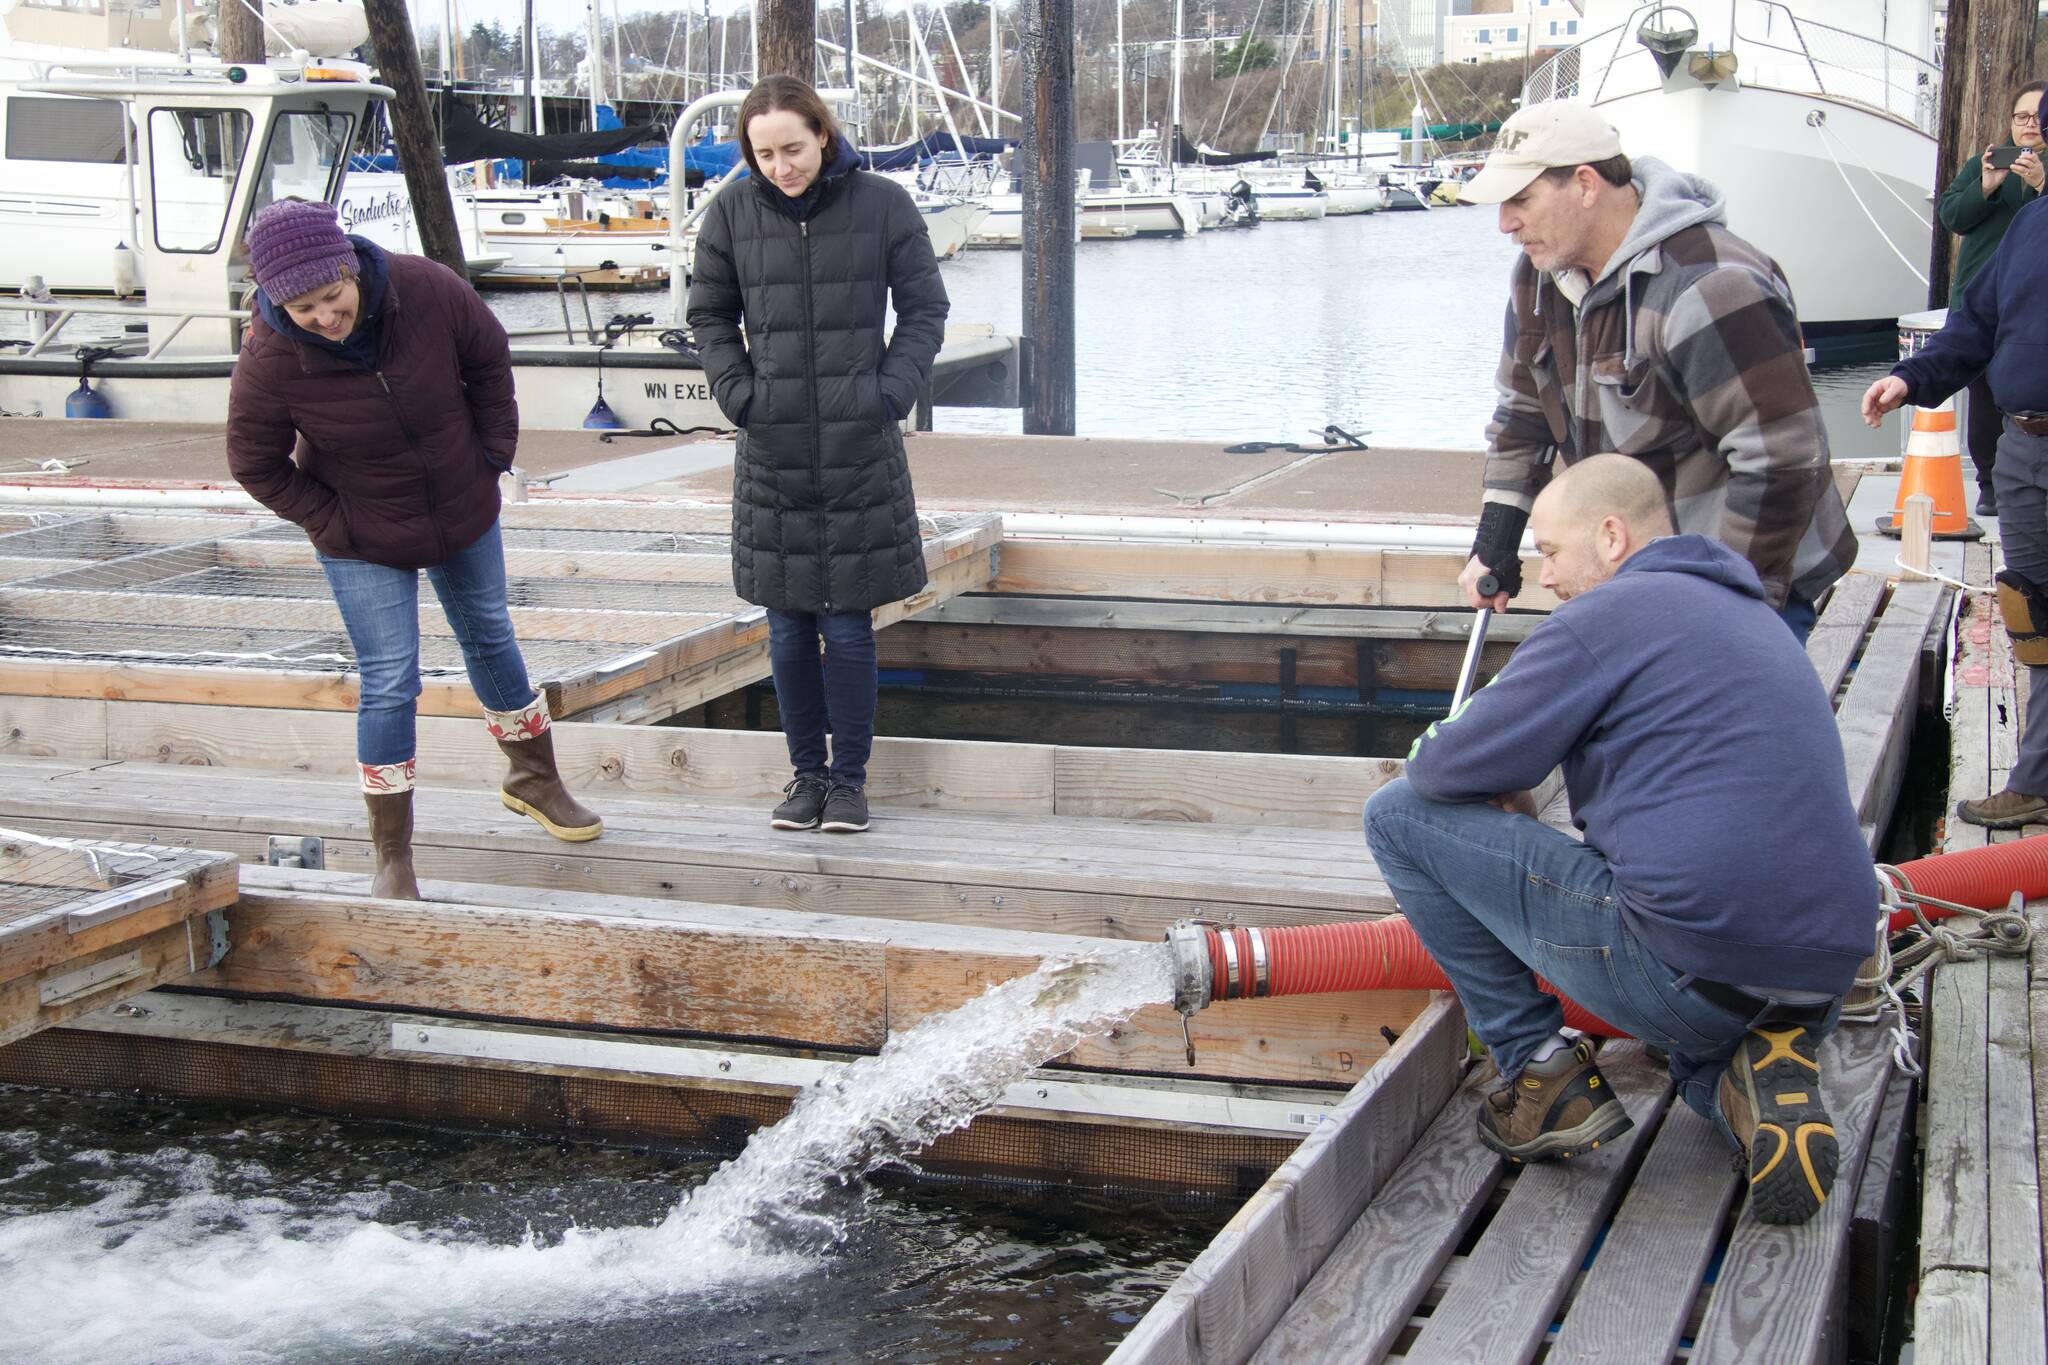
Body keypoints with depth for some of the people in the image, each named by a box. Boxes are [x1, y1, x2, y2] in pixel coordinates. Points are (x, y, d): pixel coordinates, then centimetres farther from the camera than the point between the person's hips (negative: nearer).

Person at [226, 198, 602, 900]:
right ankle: (392, 857, 7)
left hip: (464, 510, 3)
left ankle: (535, 779, 43)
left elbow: (489, 359, -4)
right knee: (389, 684, -6)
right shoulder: (268, 359, -28)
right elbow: (256, 466, -12)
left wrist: (494, 455, -4)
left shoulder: (427, 290, -24)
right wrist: (333, 524, -14)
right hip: (364, 539, -3)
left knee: (490, 639, 20)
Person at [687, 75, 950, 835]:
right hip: (772, 450, 2)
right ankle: (807, 772, 21)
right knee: (788, 628, 7)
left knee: (849, 628, 1)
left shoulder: (883, 207, -3)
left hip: (859, 449, -2)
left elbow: (924, 310, 5)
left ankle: (849, 778, 15)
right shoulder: (732, 215, 1)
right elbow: (709, 316, 13)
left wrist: (891, 392, -7)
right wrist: (737, 393, -1)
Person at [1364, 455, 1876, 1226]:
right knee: (1702, 1047, 45)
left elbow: (1452, 772, -7)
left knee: (1399, 816, 1)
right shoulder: (1751, 614, 23)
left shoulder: (1610, 612, -5)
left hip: (1685, 970, -8)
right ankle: (1756, 1079, 7)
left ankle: (1542, 1072, 4)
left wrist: (1429, 756, 18)